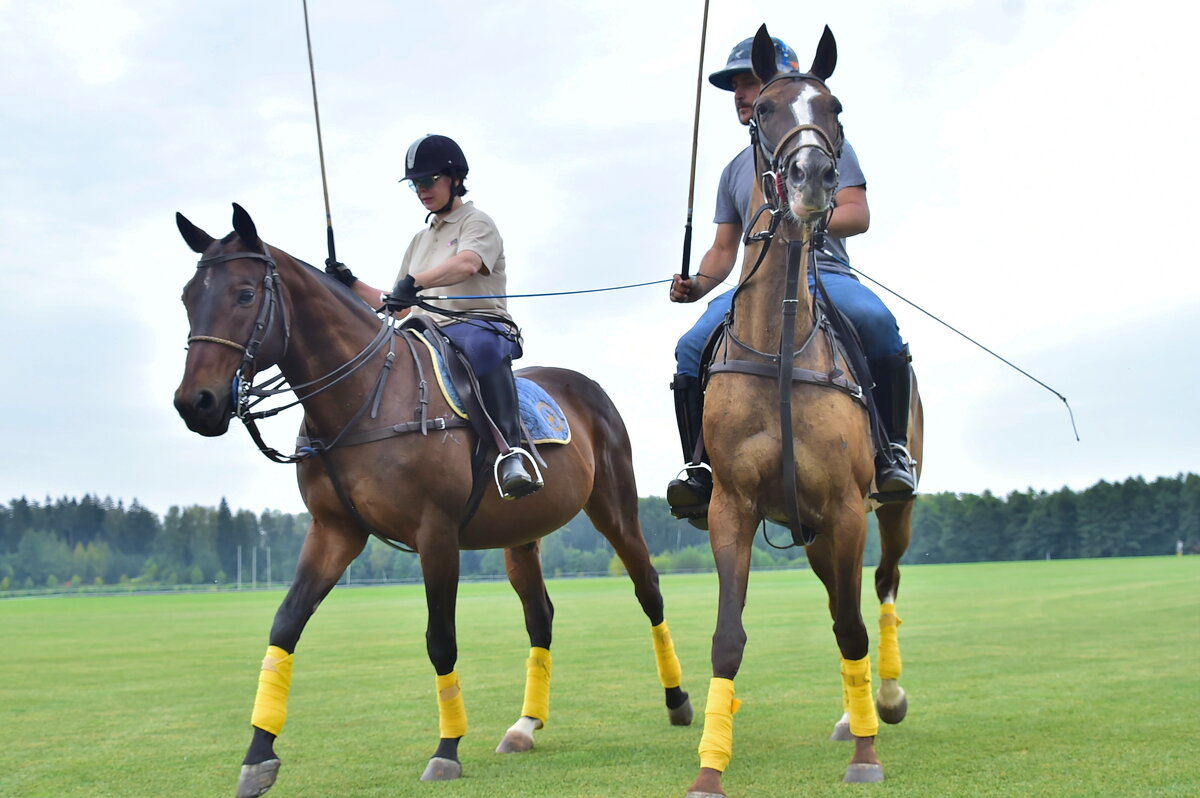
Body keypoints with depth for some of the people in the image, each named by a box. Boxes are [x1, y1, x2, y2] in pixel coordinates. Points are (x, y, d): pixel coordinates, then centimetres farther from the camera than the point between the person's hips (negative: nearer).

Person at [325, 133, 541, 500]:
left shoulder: (476, 222, 5)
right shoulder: (420, 240, 28)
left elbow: (467, 264, -21)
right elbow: (401, 308, 27)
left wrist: (415, 283, -36)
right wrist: (351, 285, 15)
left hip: (481, 324, -8)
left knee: (480, 346, -42)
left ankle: (510, 453, -50)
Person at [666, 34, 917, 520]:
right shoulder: (736, 170, 25)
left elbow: (858, 215, -2)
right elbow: (724, 249, 22)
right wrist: (698, 284, 0)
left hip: (824, 273, -4)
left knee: (876, 321, -37)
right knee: (692, 348, -23)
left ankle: (894, 449, -24)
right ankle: (698, 468, -15)